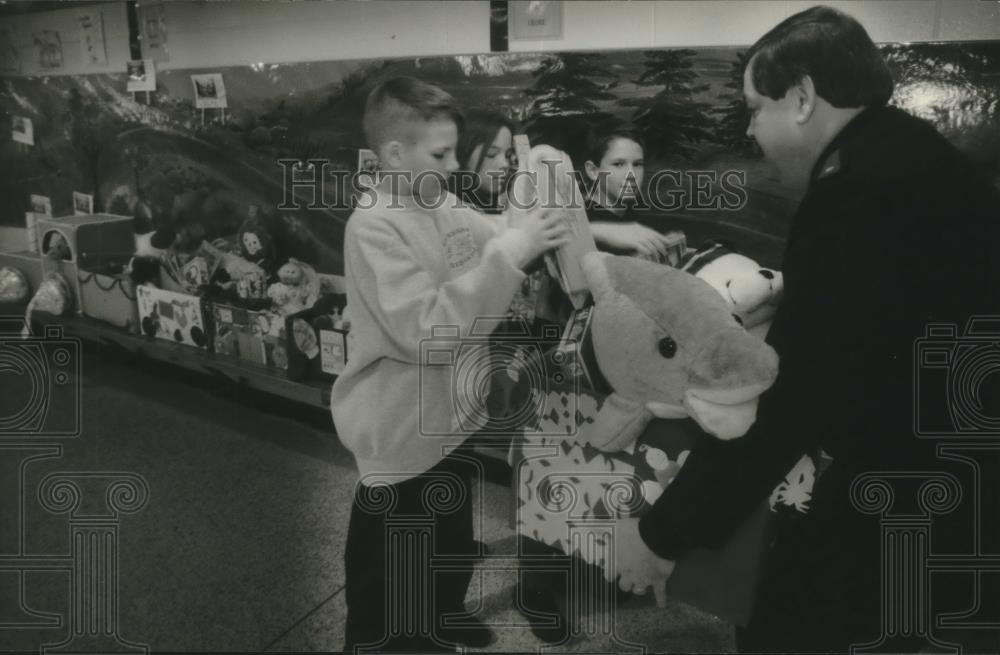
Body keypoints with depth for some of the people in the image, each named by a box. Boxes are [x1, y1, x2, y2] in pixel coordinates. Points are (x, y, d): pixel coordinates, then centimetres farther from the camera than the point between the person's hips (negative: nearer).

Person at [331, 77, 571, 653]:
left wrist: (538, 238, -9)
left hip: (450, 417, 8)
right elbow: (426, 333, -31)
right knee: (391, 579, 9)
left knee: (454, 548, 28)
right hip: (402, 434, -8)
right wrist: (509, 252, -32)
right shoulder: (375, 226, -22)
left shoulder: (445, 206, 1)